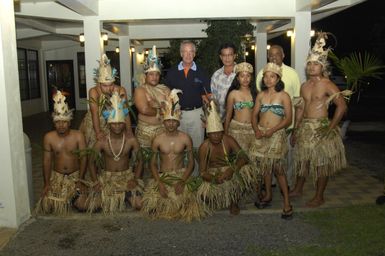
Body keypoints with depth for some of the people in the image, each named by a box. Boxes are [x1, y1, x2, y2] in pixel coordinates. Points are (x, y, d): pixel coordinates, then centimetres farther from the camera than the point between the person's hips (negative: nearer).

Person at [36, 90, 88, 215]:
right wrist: (46, 183, -7)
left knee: (83, 205, -16)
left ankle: (73, 198, 19)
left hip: (75, 175, -1)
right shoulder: (48, 137, -5)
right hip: (56, 176, 1)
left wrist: (80, 180, -15)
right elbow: (47, 161, -2)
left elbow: (83, 158, -9)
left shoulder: (78, 136, -9)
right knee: (47, 203, -20)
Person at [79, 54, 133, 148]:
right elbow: (95, 113, -28)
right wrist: (98, 132, -36)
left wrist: (129, 131, -22)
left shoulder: (120, 91, -19)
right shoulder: (94, 92, -24)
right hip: (94, 125, -1)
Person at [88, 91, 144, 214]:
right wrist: (95, 182, -9)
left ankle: (127, 193, 15)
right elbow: (92, 162, 2)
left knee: (139, 204, -18)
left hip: (127, 176, 0)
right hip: (107, 177, 0)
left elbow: (139, 161, 1)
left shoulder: (132, 141, -8)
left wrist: (136, 179, -12)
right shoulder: (101, 143, -9)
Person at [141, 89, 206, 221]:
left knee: (185, 198, -24)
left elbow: (191, 162, -1)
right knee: (154, 199, -22)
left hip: (181, 175, 0)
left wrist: (182, 181, -15)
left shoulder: (185, 138, -2)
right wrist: (159, 183, -14)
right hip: (162, 176, 0)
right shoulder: (158, 140, -1)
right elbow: (153, 163, 1)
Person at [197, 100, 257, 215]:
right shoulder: (204, 147, -16)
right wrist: (214, 178, -39)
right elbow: (202, 172, -17)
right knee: (204, 194, -33)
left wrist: (232, 169, -37)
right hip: (213, 174, -2)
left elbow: (243, 157, -18)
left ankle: (234, 200, -2)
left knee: (247, 171, -29)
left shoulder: (228, 140, -11)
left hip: (230, 172, 2)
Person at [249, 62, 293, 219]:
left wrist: (273, 130, -18)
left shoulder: (283, 96, -3)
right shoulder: (260, 95, 9)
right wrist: (256, 130, -8)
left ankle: (286, 202, 1)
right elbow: (254, 115, 9)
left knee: (278, 168, -7)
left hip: (277, 134, -4)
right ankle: (268, 196, 26)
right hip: (261, 134, 4)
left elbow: (288, 119, -6)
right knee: (265, 166, 11)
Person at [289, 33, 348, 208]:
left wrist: (330, 128, -18)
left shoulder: (327, 85, -11)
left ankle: (319, 197, 18)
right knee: (302, 159, 16)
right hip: (305, 127, 6)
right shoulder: (304, 86, 10)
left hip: (320, 128, -6)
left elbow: (342, 106, -16)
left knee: (321, 163, 4)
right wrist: (296, 130, 13)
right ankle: (298, 189, 33)